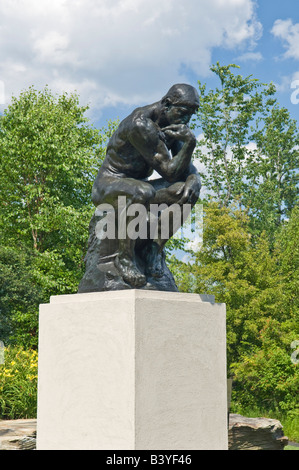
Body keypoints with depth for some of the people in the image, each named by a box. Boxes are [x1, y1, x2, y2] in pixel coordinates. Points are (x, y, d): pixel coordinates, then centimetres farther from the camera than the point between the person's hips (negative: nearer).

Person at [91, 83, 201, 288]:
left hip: (137, 186, 8)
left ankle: (155, 248, -9)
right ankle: (125, 256, -26)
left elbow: (186, 167, 3)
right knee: (143, 192, -41)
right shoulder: (141, 125, -23)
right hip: (109, 185, -8)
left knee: (187, 191, -16)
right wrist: (190, 143, -33)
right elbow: (169, 171, -24)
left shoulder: (173, 126, 4)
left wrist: (194, 179, -20)